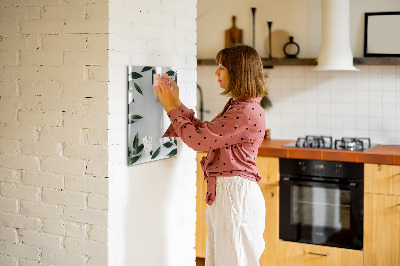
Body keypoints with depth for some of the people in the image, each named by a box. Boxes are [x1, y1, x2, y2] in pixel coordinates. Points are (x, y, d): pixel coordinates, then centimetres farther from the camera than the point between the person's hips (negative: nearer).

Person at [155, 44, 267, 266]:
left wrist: (172, 108, -7)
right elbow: (205, 131, 17)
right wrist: (177, 103, 13)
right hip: (223, 192, 10)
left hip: (236, 194, -10)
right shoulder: (236, 106, 13)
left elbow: (198, 140, -19)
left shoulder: (247, 112, -20)